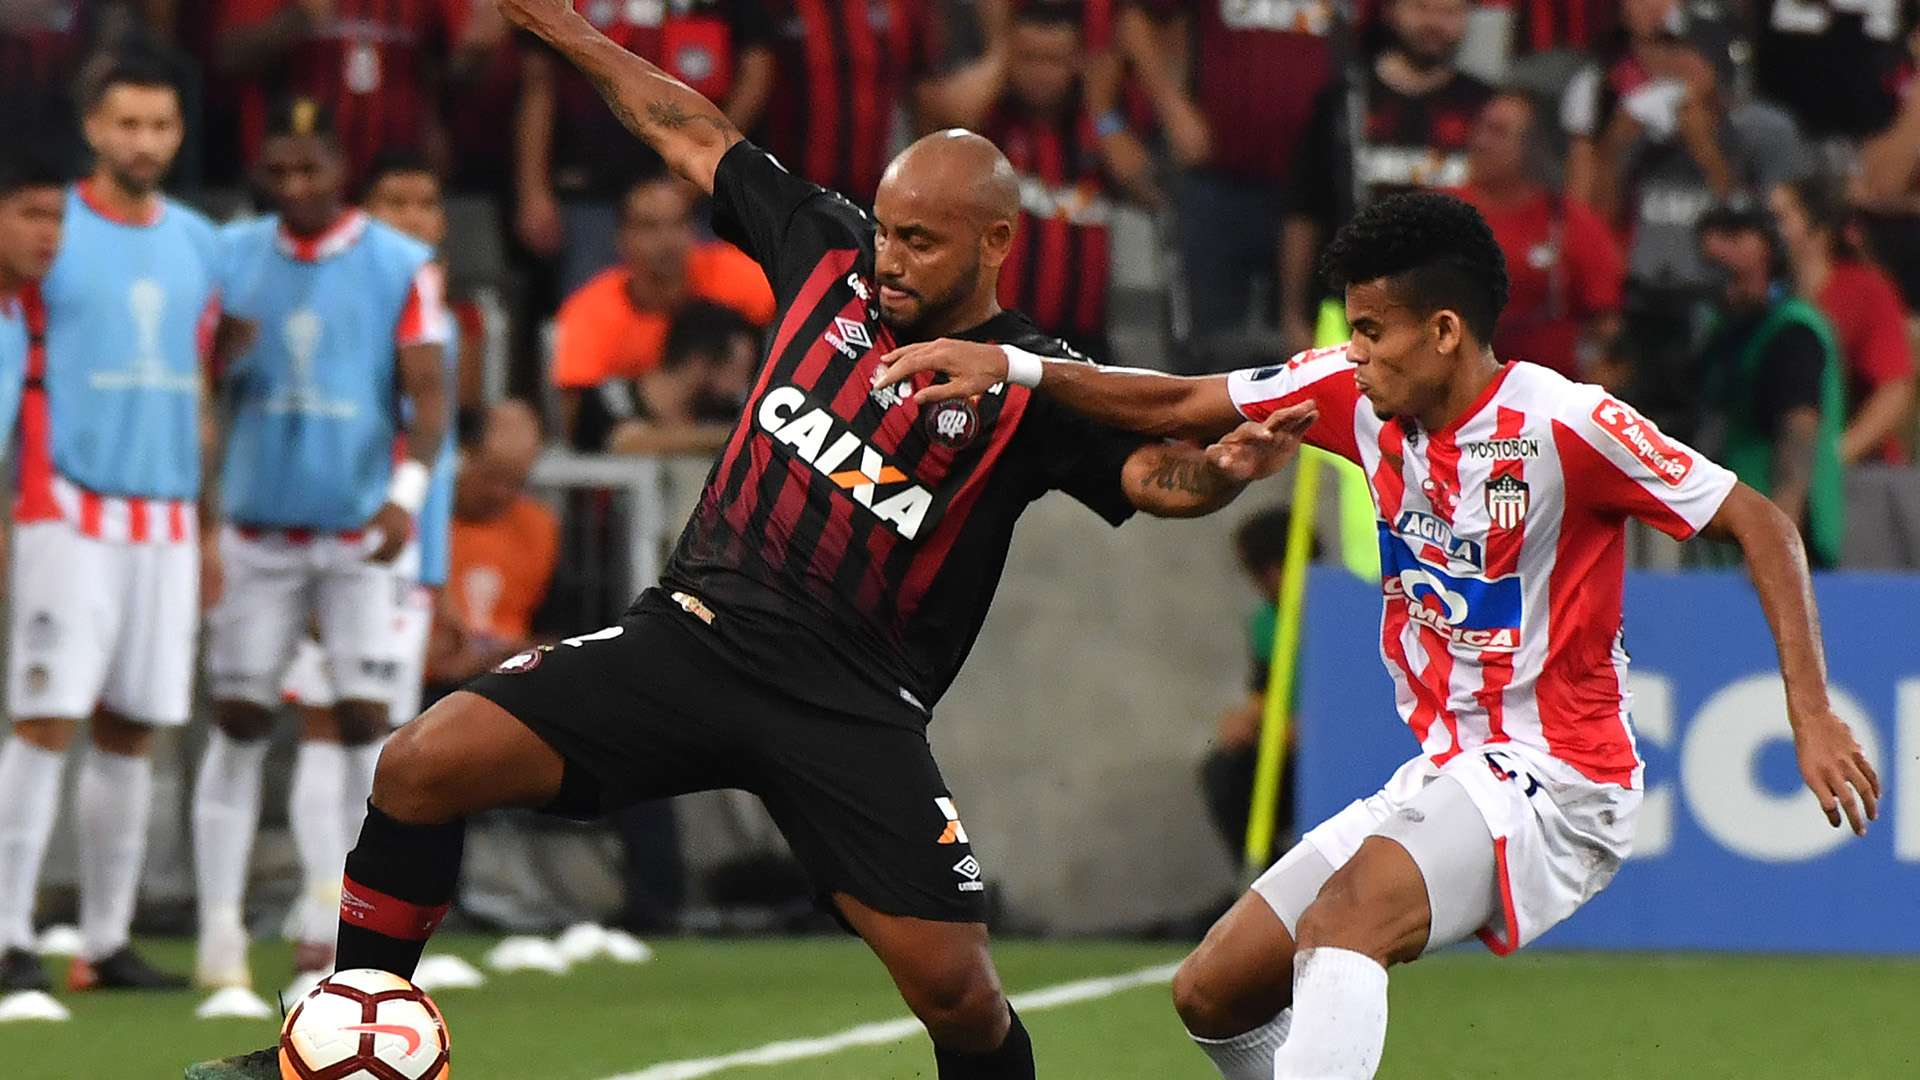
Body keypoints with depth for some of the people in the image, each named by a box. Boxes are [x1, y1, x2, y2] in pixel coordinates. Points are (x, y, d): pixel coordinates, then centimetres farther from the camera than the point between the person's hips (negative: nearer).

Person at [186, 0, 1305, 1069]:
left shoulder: (1036, 391, -4)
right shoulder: (830, 252, 7)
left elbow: (1159, 474, -17)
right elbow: (698, 134, 18)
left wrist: (1229, 463, -39)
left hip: (854, 707, -3)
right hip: (690, 633, 3)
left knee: (955, 987, -15)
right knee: (425, 766, -13)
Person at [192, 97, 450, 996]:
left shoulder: (401, 266, -4)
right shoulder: (231, 257, 4)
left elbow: (427, 390, -8)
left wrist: (408, 490, -23)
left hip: (360, 533, -2)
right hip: (256, 529, 2)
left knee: (364, 720, -6)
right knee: (238, 720, 0)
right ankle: (220, 927, 4)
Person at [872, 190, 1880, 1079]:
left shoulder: (1565, 423, -16)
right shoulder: (1355, 394, 2)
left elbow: (1760, 525, -13)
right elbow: (1179, 406, 10)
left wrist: (1811, 716, -20)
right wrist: (1012, 367, -2)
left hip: (1554, 784, -8)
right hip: (1441, 778, 9)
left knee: (1346, 913, -34)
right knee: (1213, 993, 6)